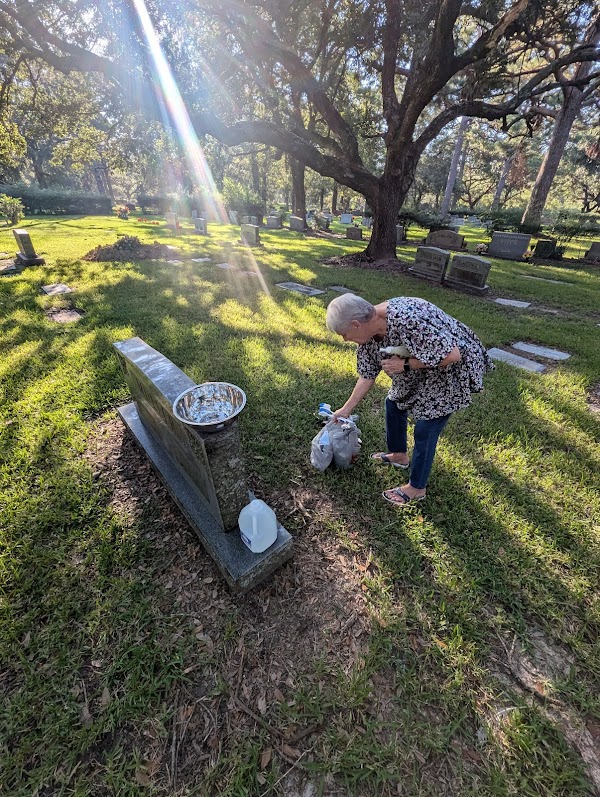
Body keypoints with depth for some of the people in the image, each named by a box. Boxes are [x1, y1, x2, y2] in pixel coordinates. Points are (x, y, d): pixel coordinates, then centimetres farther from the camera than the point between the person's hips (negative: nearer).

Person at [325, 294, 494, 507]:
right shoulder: (369, 331, -9)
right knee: (394, 403, 16)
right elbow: (367, 375, 1)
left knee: (424, 429, -4)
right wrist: (346, 409, 4)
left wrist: (404, 364, -28)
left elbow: (452, 355, -34)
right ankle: (399, 455, 39)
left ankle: (417, 488, 17)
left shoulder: (405, 319, -38)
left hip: (452, 369, -8)